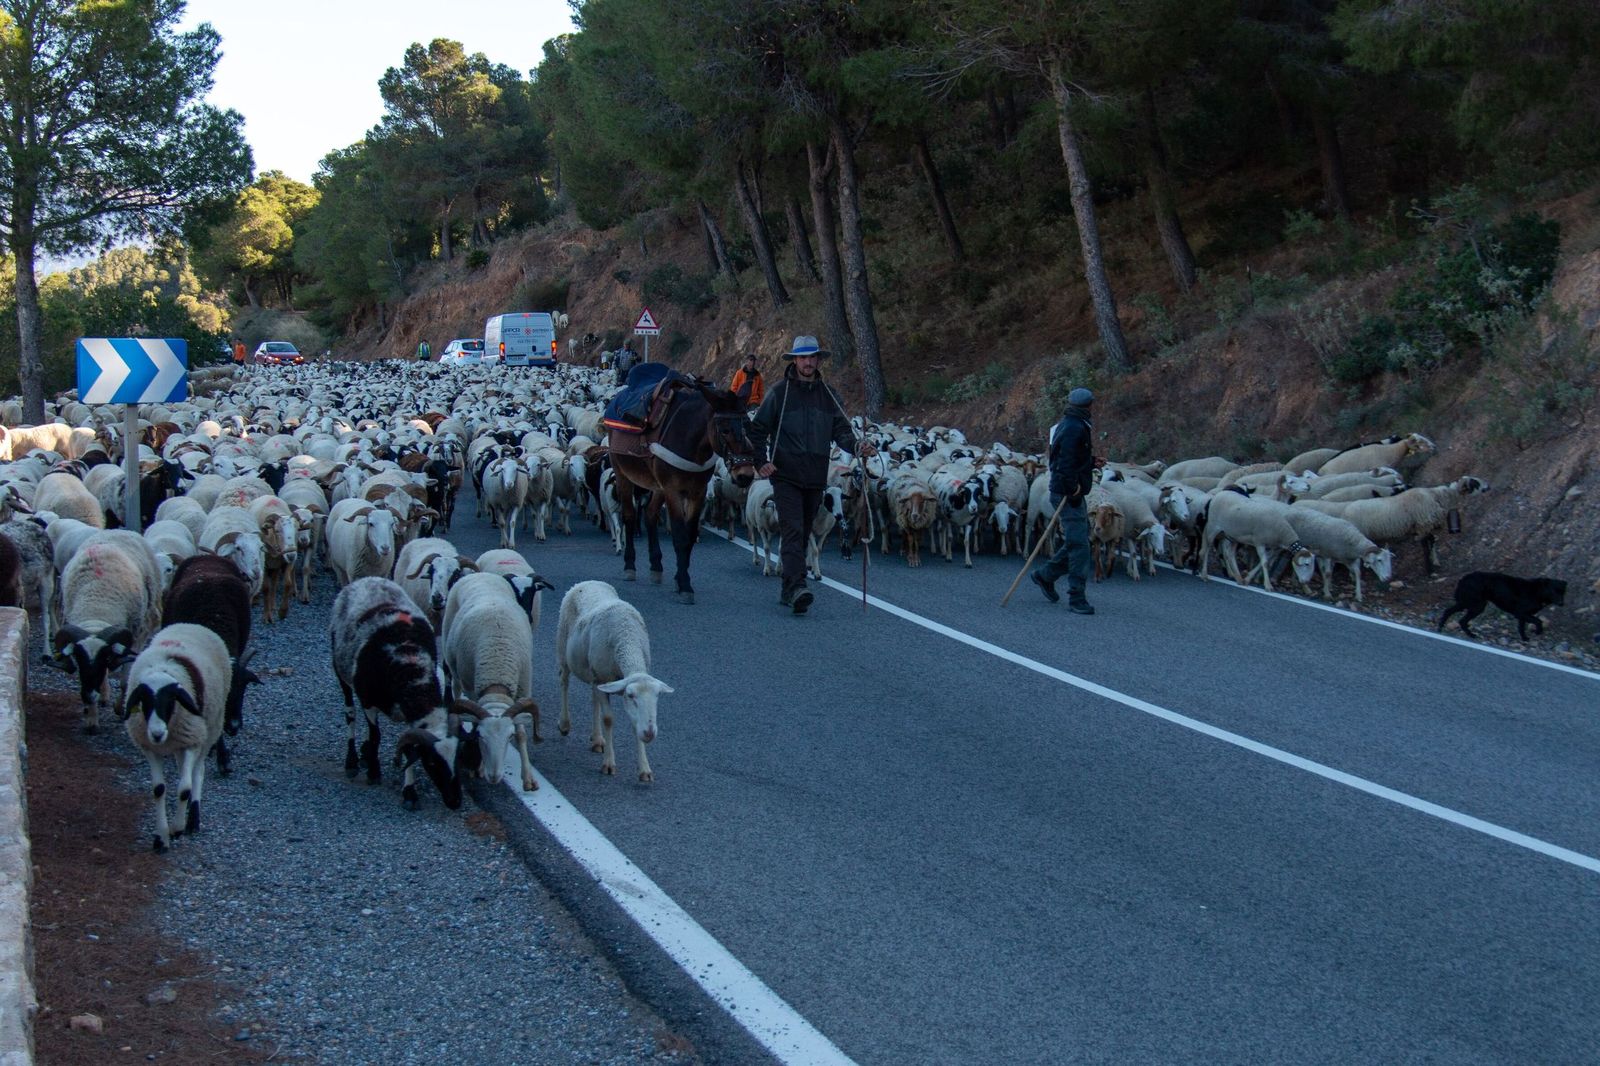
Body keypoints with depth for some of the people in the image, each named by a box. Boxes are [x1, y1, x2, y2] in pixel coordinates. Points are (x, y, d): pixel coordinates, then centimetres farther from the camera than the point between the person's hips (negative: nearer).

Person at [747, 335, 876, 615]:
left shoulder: (829, 396, 11)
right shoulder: (779, 393, -1)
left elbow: (841, 431, 6)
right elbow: (757, 431, 3)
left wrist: (856, 446, -14)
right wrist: (761, 462, -9)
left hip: (816, 477, 5)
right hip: (786, 476, -5)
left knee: (802, 534, 12)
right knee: (793, 531, -17)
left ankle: (789, 591, 21)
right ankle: (797, 587, -28)